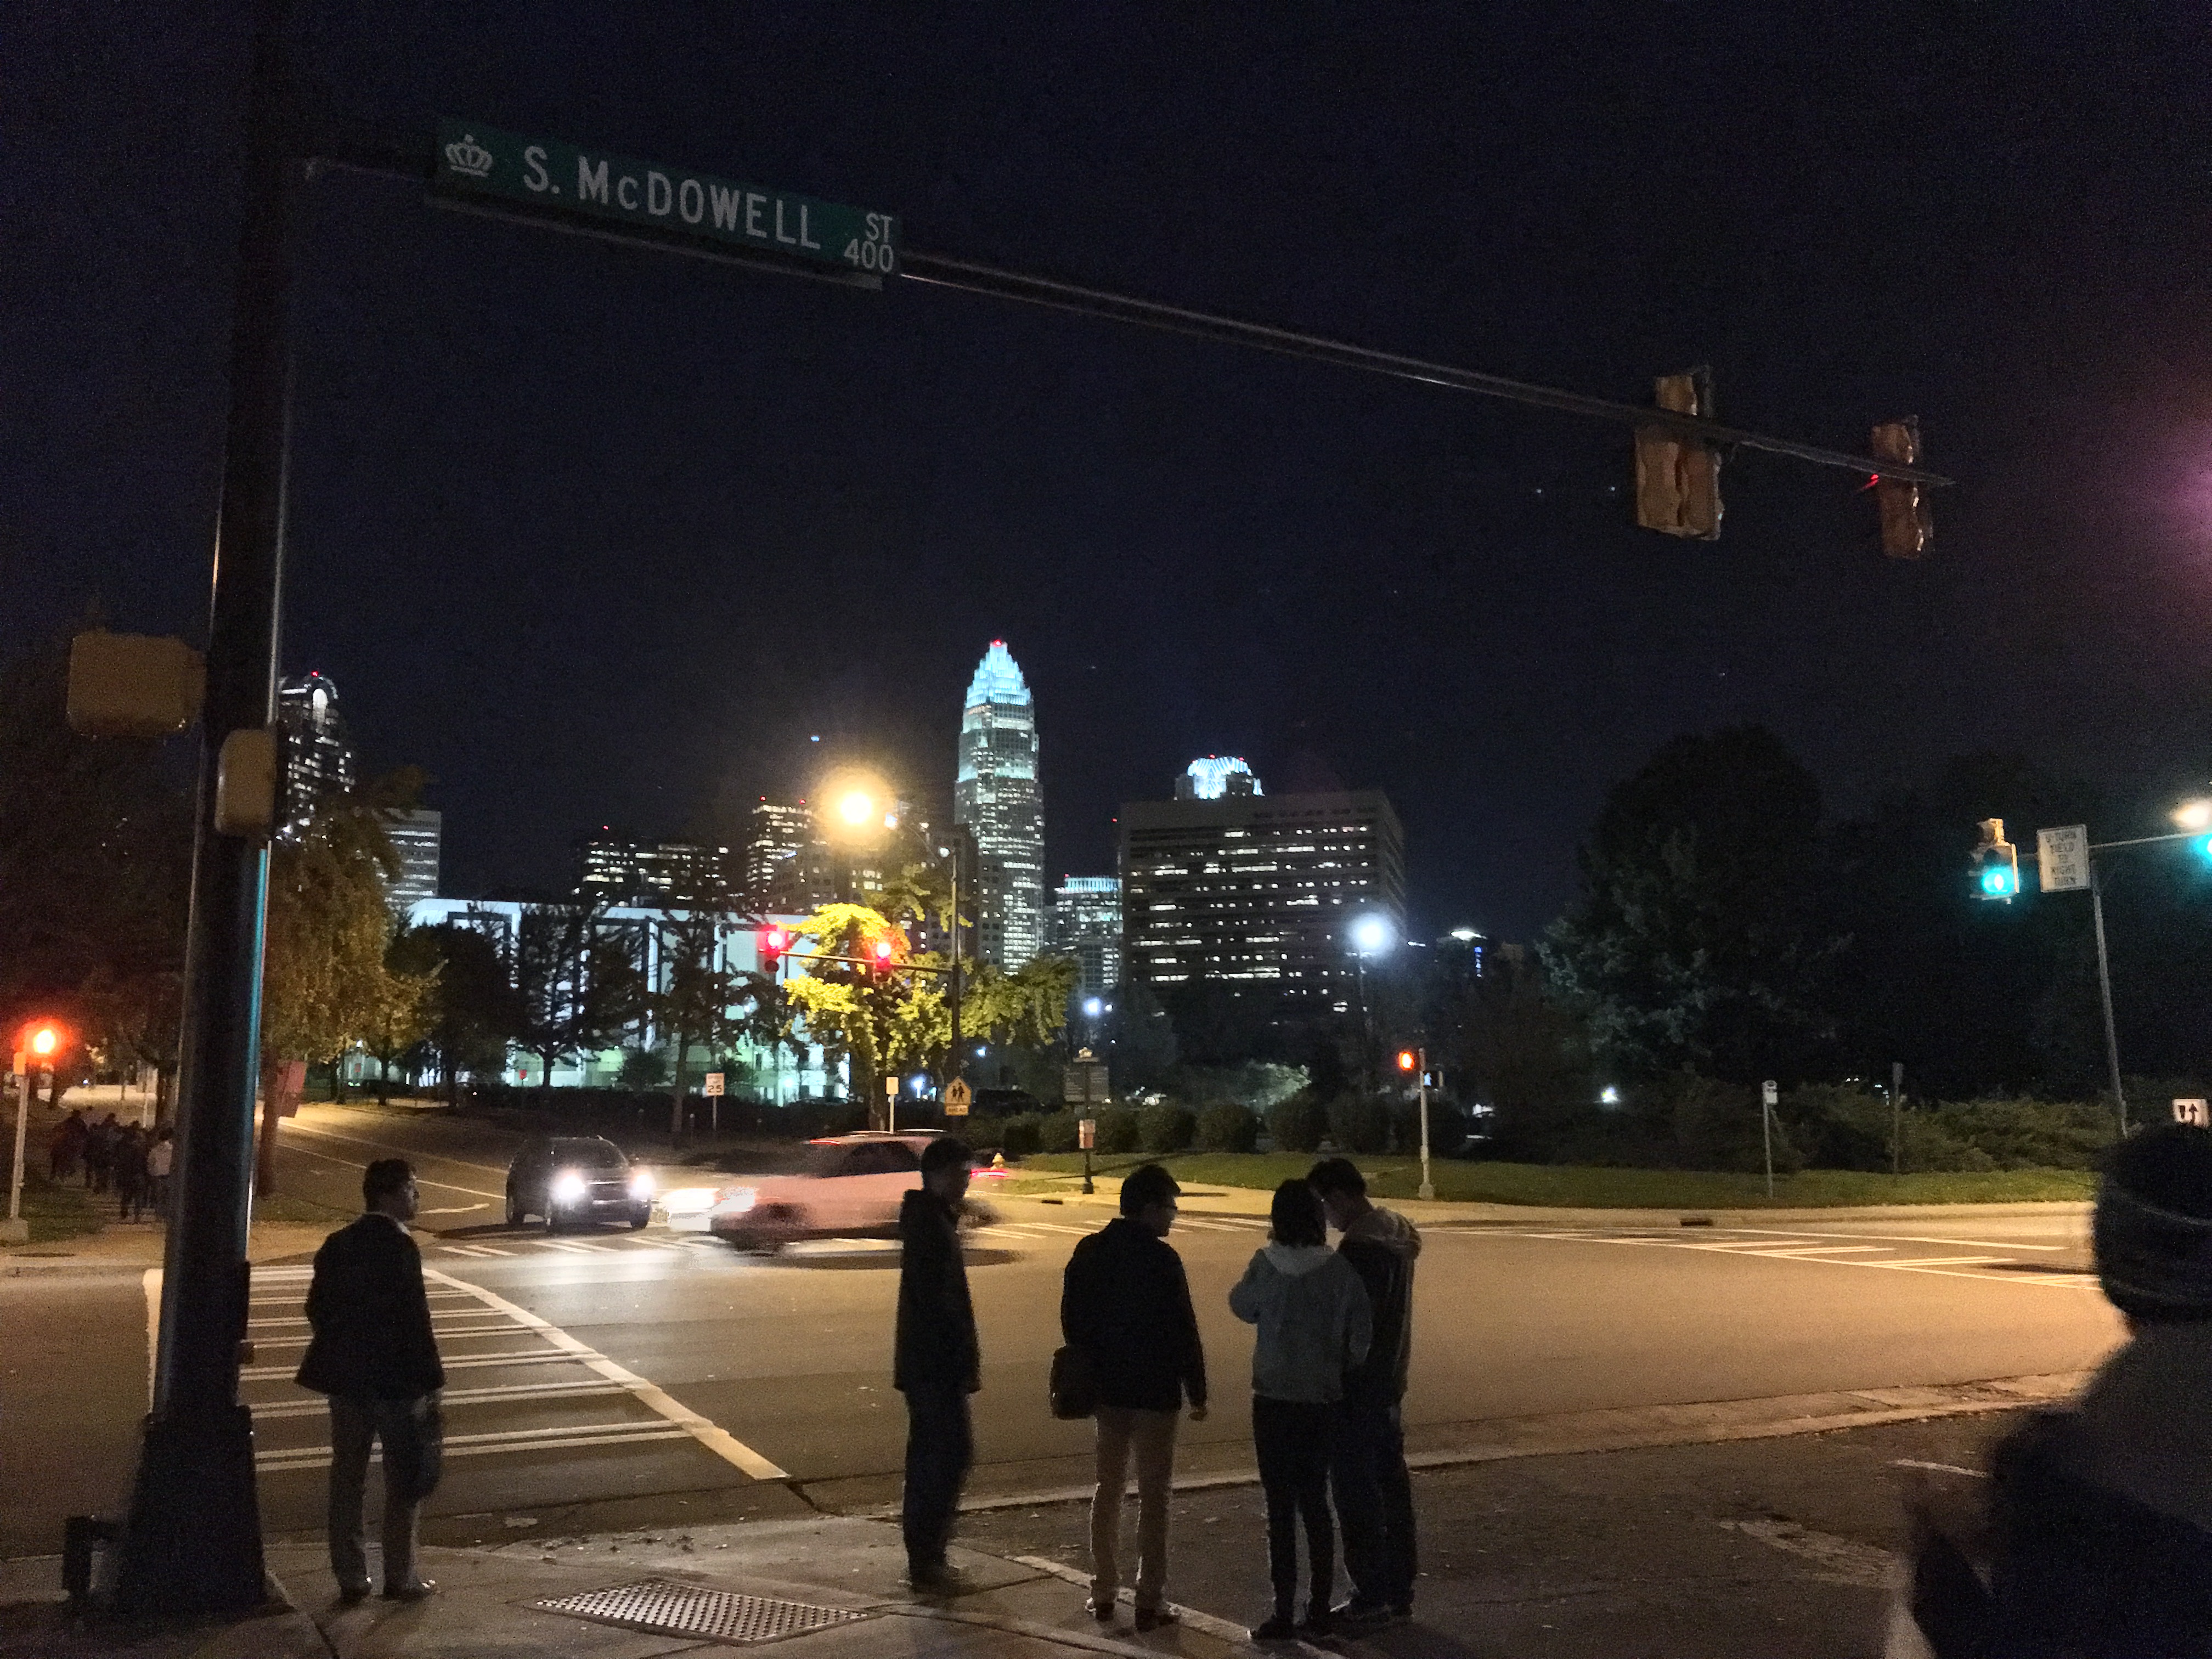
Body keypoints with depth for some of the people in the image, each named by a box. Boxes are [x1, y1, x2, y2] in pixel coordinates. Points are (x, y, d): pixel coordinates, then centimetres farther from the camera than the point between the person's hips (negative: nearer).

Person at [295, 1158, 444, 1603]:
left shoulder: (337, 1245, 5)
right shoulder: (400, 1248, -17)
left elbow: (317, 1310, 9)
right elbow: (414, 1320, -18)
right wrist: (430, 1382, -12)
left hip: (345, 1378, 7)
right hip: (395, 1381, -6)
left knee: (347, 1476, 12)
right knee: (404, 1480, 5)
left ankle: (350, 1576, 19)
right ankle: (400, 1576, 10)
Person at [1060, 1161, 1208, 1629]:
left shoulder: (1089, 1253, 3)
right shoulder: (1161, 1260, -16)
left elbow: (1072, 1322, 9)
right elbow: (1183, 1332, -15)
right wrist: (1197, 1392, -6)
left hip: (1106, 1388, 6)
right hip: (1154, 1392, -6)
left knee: (1108, 1488, 16)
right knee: (1153, 1496, 3)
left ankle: (1103, 1593, 21)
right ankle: (1150, 1601, 7)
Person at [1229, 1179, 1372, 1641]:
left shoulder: (1266, 1265, -11)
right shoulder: (1340, 1270, -6)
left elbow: (1242, 1307, 6)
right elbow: (1360, 1335, -6)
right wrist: (1342, 1367, 11)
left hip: (1273, 1399, -3)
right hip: (1321, 1400, 3)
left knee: (1281, 1508, 3)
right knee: (1315, 1504, 14)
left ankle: (1285, 1615, 6)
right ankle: (1319, 1610, 19)